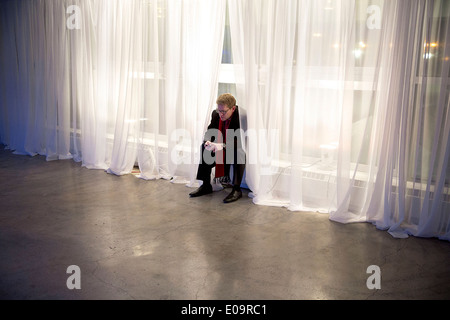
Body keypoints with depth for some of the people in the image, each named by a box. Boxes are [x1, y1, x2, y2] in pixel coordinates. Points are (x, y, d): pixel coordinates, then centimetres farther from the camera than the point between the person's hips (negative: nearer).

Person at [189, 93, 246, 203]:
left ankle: (237, 189, -27)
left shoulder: (242, 116, -26)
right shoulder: (216, 114, -7)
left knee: (238, 151, -37)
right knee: (204, 147, -10)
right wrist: (208, 141, -23)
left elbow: (241, 141, -31)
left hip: (240, 149, -6)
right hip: (221, 148, 7)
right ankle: (206, 185, -3)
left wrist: (223, 146, -41)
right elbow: (209, 132, 1)